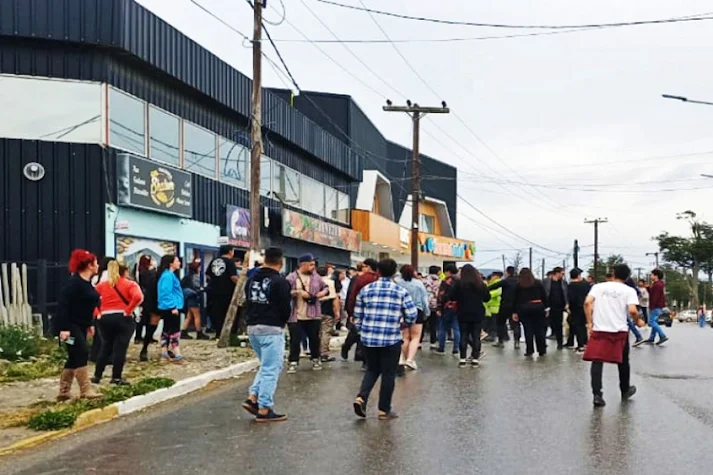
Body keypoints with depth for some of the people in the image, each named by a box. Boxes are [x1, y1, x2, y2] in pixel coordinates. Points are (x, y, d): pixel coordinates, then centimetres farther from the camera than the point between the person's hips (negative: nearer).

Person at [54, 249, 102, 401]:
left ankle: (64, 392, 18)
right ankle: (86, 391, -11)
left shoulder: (86, 282, 12)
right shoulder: (74, 283, -18)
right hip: (70, 325, -10)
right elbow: (63, 305, -23)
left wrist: (89, 325, 21)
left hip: (80, 326, 10)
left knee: (74, 358, 11)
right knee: (81, 354, -14)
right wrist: (63, 328, -28)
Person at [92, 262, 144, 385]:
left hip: (105, 318, 4)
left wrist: (97, 312, 6)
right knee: (120, 348, 0)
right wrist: (129, 310, -11)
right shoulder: (130, 284, 1)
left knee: (105, 348, 16)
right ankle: (116, 377, 0)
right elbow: (138, 297, -18)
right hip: (123, 318, -4)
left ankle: (97, 376, 17)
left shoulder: (102, 285, 13)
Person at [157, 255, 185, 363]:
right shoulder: (168, 275, -16)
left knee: (166, 330, 13)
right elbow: (166, 293, -23)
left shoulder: (168, 275, 16)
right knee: (175, 330, -9)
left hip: (167, 308, 11)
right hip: (171, 308, -11)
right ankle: (177, 355, -10)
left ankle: (164, 354, 19)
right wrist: (173, 306, -23)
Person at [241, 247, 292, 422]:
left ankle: (253, 397, 11)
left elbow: (247, 302, 13)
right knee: (271, 369, -1)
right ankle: (264, 409, 0)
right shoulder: (280, 281, -12)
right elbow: (285, 307, -11)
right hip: (272, 329, -8)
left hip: (252, 327, 8)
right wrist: (282, 322, 9)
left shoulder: (251, 279, 10)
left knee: (266, 366, 21)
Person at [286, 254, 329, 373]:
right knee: (295, 340, 0)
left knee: (314, 338, 12)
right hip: (296, 316, -3)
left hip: (313, 315, 3)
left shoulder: (316, 276, 6)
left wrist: (321, 294, -5)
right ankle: (293, 362, 9)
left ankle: (316, 359, 28)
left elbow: (326, 288, 16)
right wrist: (298, 292, -20)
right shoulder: (291, 278, -5)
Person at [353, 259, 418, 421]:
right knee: (388, 374, 8)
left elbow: (357, 314, 8)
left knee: (372, 370, 19)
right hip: (391, 339, -3)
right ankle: (384, 410, 13)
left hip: (368, 338, 3)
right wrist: (404, 324, 15)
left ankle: (361, 398, -1)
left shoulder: (366, 289, 5)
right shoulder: (401, 291, -3)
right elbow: (412, 315, -5)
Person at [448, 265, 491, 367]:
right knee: (476, 336, 7)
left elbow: (452, 298, -7)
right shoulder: (481, 284, -1)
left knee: (464, 336, 5)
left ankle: (463, 359, 3)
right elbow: (487, 298, 6)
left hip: (463, 314, -1)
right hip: (478, 314, 1)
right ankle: (475, 359, 6)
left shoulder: (458, 283, -8)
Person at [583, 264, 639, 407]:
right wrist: (638, 320, 8)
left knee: (597, 361, 2)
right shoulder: (629, 290, 2)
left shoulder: (598, 287, 7)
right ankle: (625, 391, 36)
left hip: (599, 329, 0)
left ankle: (597, 394, -10)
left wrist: (590, 323, -3)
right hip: (619, 331, 0)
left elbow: (587, 303, -7)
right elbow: (632, 310, -12)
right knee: (623, 362, 19)